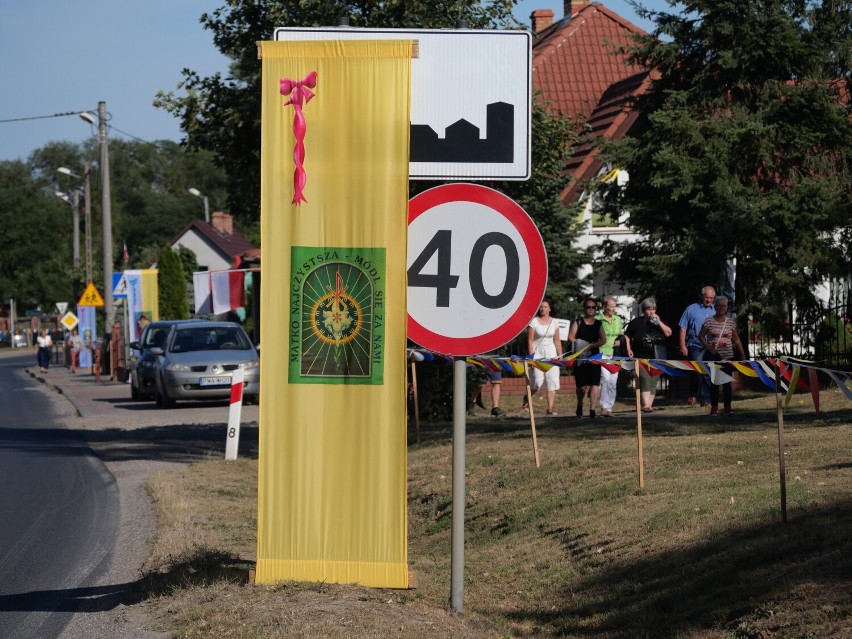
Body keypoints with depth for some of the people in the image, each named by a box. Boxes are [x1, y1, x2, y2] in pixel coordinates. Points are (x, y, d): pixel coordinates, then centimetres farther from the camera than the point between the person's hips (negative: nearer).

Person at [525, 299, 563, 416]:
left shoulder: (554, 322, 8)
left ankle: (550, 408, -3)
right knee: (537, 382, -9)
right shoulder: (534, 321, -3)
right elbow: (530, 341, -6)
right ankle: (527, 398, 21)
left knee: (552, 381, -4)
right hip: (537, 352, -4)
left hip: (551, 353, 4)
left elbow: (557, 341, 12)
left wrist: (560, 356, 6)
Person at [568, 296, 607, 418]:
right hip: (580, 357, -1)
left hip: (594, 356, 1)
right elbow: (571, 336, -5)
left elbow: (603, 340, 0)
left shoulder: (598, 324, 11)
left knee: (594, 383, -10)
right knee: (581, 385, 4)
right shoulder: (578, 322, 6)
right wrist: (581, 345, -18)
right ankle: (579, 406, 29)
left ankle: (592, 410, -12)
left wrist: (591, 346, -14)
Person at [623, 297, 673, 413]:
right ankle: (646, 404, -27)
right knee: (645, 379, -19)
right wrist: (628, 349, -5)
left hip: (656, 358, 4)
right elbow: (627, 336, 8)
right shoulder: (637, 322, 3)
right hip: (641, 357, -4)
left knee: (653, 382, 5)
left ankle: (649, 405, 14)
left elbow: (668, 333, -2)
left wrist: (659, 322, -12)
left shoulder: (659, 322, 10)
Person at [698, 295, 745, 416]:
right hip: (712, 356, -1)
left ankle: (727, 407, 3)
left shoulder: (731, 322, 5)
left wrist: (742, 355, 5)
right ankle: (714, 407, 7)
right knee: (714, 381, 2)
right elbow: (701, 336, 4)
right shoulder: (708, 321, -1)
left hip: (727, 356, 1)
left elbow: (736, 340, 10)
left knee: (727, 381, 0)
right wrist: (708, 347, -11)